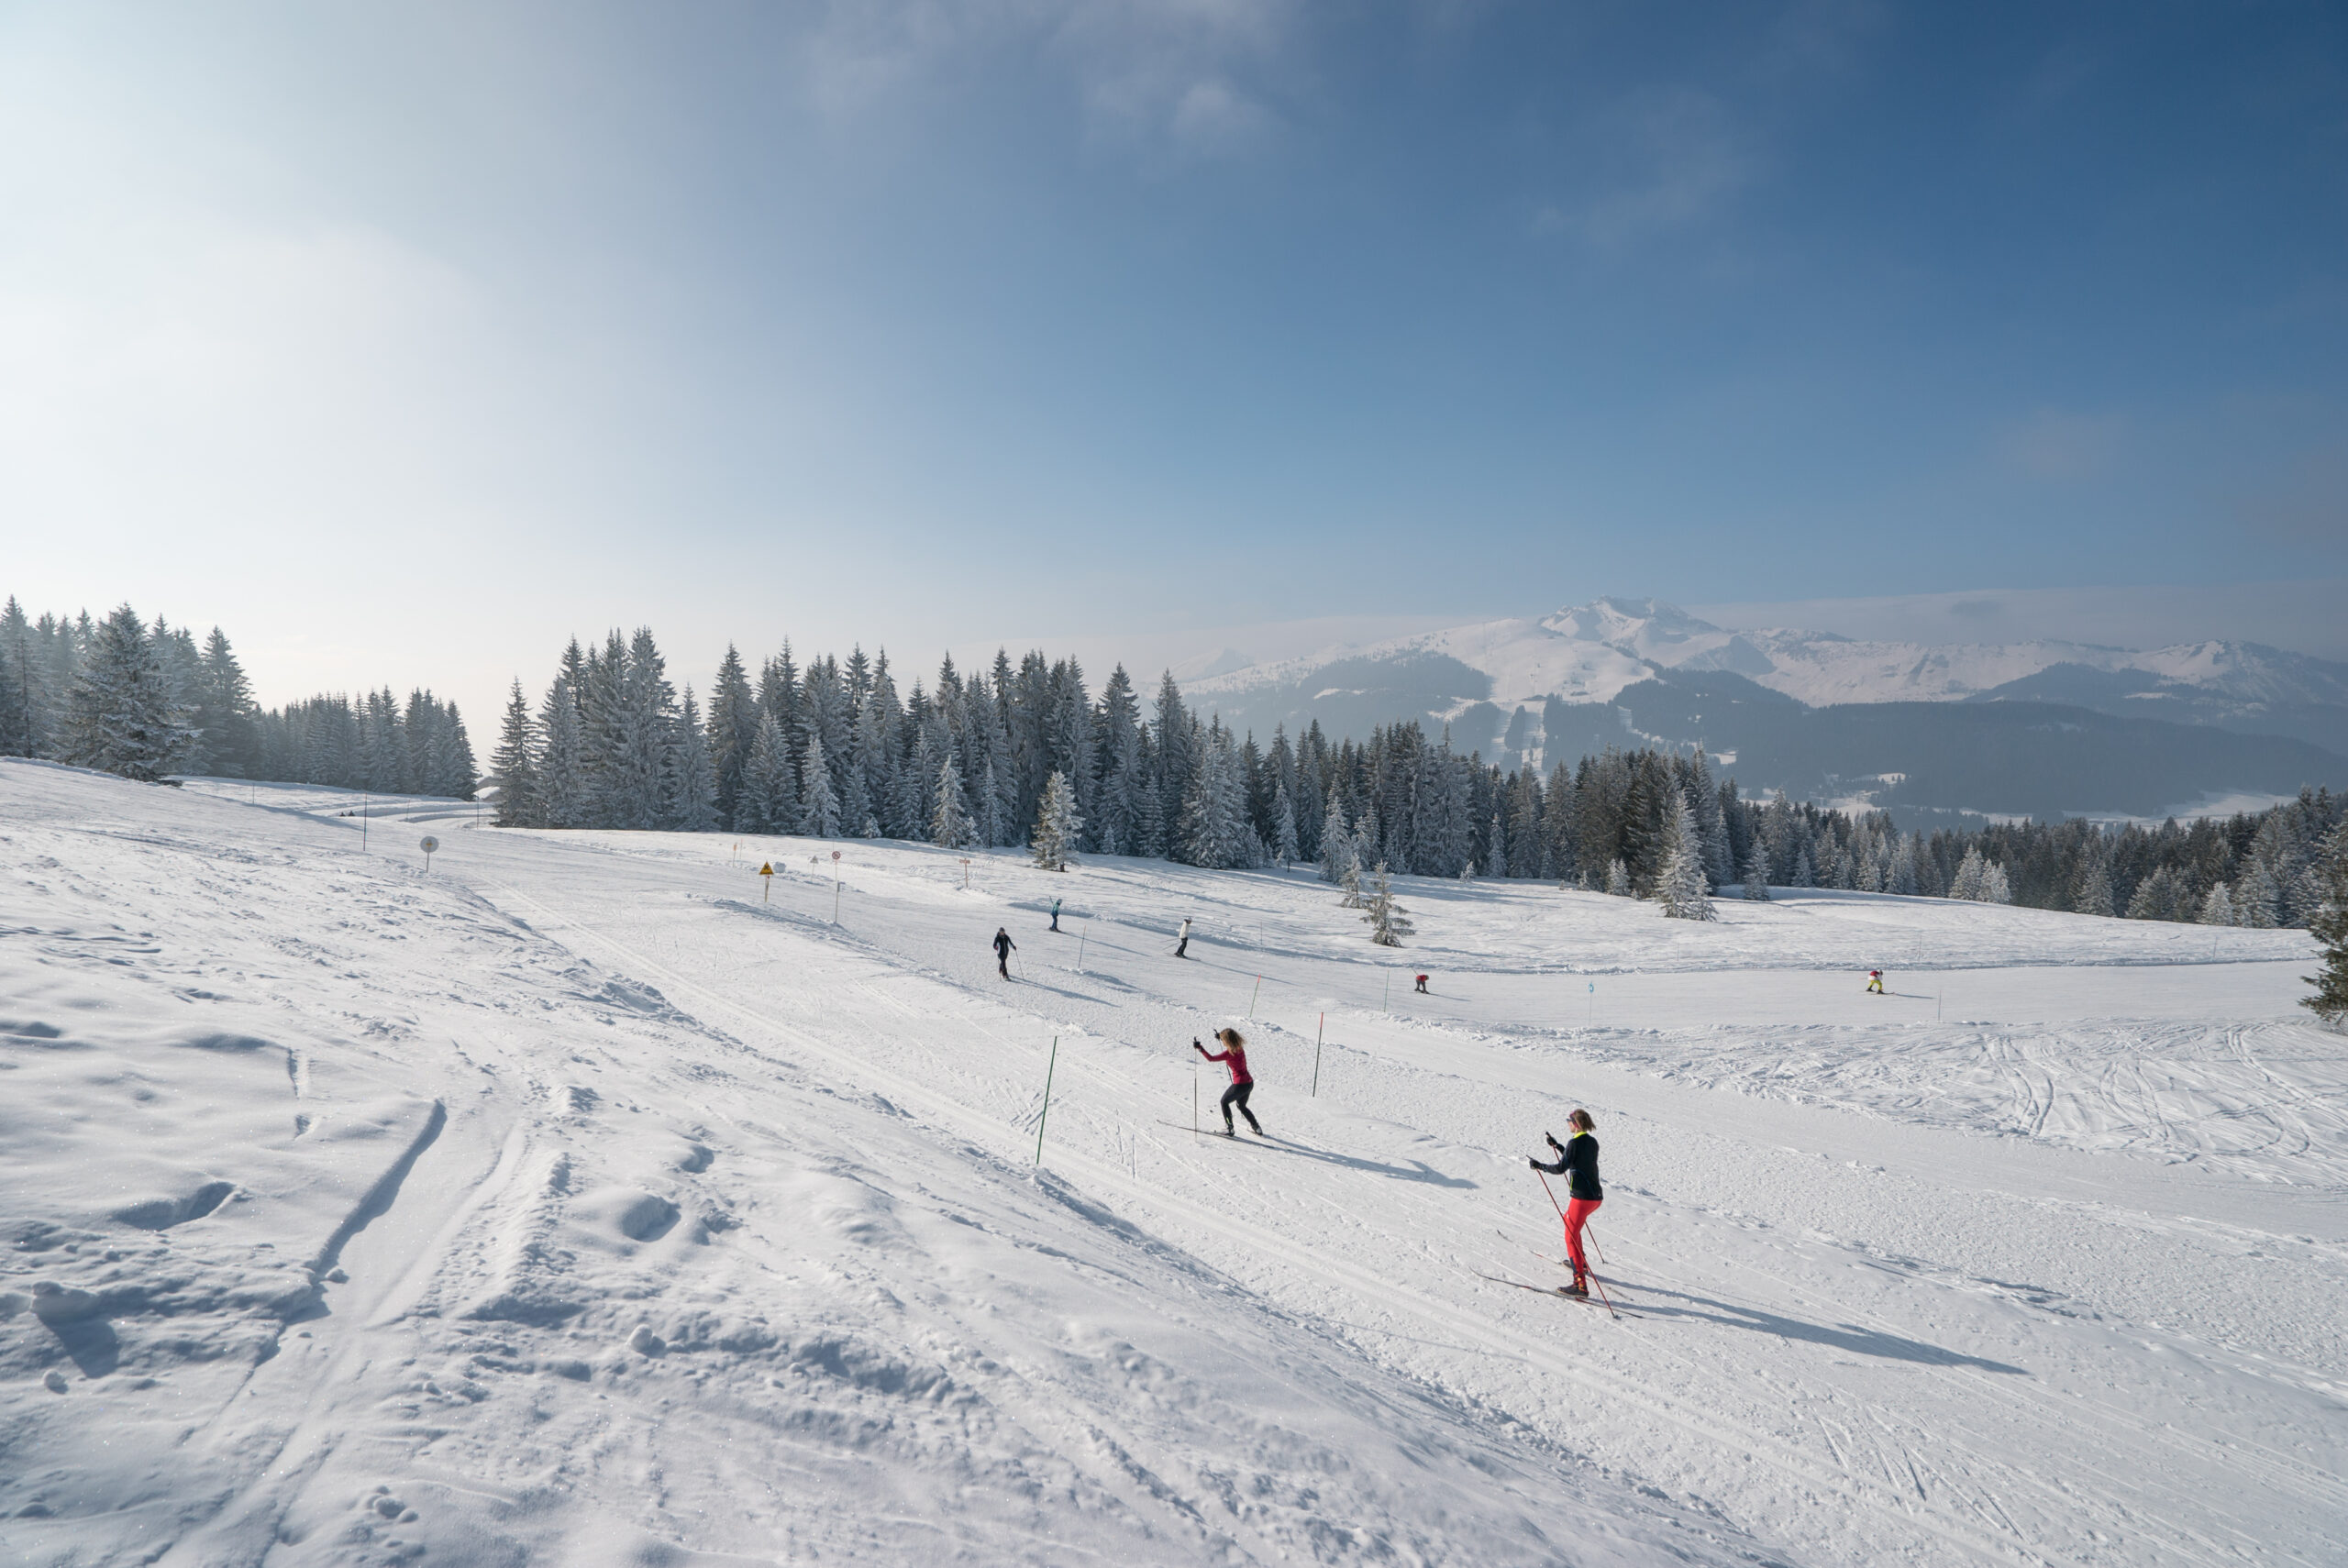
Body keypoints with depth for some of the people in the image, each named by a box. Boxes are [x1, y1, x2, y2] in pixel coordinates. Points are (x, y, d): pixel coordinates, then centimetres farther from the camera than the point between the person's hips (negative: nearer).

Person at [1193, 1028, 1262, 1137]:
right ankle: (1257, 1128, 32)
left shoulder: (1229, 1053, -20)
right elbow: (1231, 1042, 28)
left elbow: (1211, 1058, -22)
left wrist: (1200, 1048, -19)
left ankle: (1229, 1129, 16)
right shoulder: (1240, 1048, 3)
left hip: (1240, 1085, -8)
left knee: (1224, 1102, 16)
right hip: (1249, 1082, 8)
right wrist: (1220, 1036, 34)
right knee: (1241, 1106, 29)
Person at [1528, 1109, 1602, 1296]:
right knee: (1568, 1220, 31)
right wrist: (1557, 1145, 31)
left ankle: (1581, 1284, -16)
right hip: (1596, 1196, 9)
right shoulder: (1592, 1142, 10)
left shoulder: (1574, 1142, -15)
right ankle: (1580, 1263, 41)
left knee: (1571, 1237, -7)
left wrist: (1539, 1165, -8)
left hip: (1582, 1197, -9)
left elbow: (1561, 1168, -19)